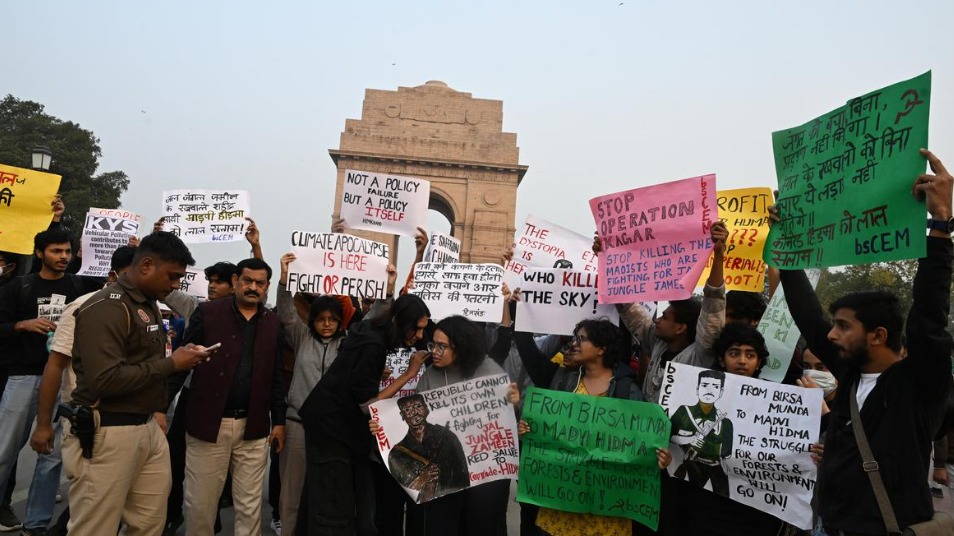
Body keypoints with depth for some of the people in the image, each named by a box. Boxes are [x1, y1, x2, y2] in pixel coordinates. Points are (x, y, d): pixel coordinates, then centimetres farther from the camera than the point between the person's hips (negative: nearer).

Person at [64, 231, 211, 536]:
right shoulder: (107, 307, -17)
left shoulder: (148, 305, 12)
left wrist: (182, 359, 1)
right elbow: (105, 380, -27)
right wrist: (170, 364, -18)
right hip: (107, 434, -9)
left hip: (147, 427, 9)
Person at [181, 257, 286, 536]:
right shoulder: (207, 312, -1)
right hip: (208, 423, -2)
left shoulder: (273, 323, 7)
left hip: (254, 427, 2)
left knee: (250, 506, 10)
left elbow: (275, 376, 10)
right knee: (200, 503, 9)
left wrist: (279, 420, 7)